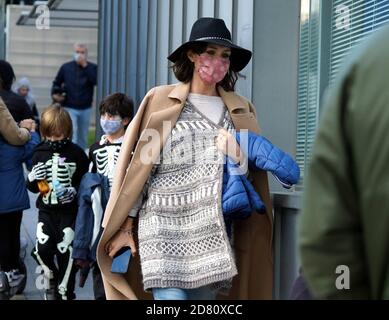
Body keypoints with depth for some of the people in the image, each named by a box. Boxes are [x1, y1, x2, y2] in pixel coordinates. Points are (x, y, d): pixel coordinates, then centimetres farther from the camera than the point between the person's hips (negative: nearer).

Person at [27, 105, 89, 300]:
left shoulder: (76, 154, -4)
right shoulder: (40, 154, 6)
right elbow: (33, 187, 14)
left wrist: (75, 191, -18)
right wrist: (33, 179, -8)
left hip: (69, 211, -2)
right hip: (46, 210, 3)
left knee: (66, 252, -5)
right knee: (42, 249, -13)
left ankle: (64, 292, 12)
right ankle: (51, 280, 15)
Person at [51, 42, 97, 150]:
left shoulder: (92, 68, 0)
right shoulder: (66, 67, 3)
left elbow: (96, 80, -20)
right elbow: (57, 83, 16)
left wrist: (85, 66, -21)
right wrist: (54, 94, -3)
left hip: (86, 108, 2)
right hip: (70, 108, -2)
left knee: (83, 138, 12)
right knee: (72, 136, -16)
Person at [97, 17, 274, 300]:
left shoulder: (240, 111, 14)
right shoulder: (161, 101, 4)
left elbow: (253, 176, 17)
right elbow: (140, 165, 5)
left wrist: (239, 159, -6)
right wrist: (126, 225, 2)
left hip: (212, 233, 3)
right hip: (165, 227, -3)